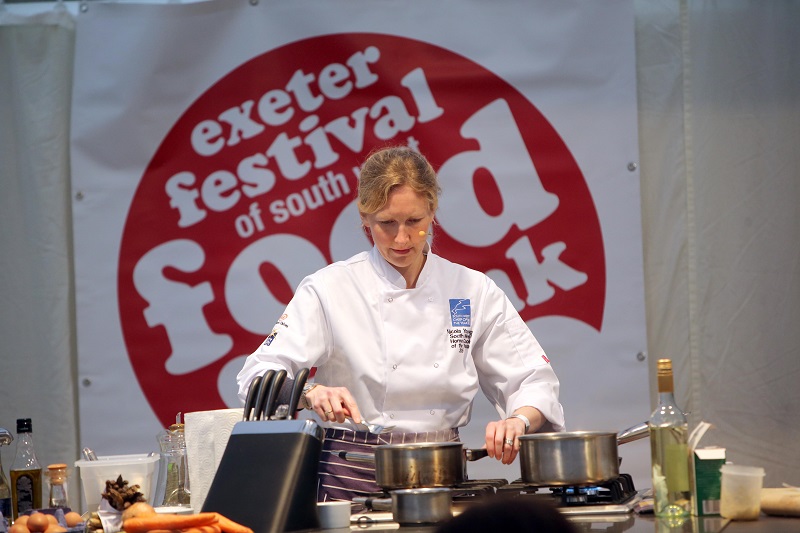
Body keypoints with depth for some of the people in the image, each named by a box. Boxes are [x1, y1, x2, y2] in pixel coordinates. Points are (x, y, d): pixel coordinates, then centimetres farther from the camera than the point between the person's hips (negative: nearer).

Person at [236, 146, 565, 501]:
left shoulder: (474, 291, 10)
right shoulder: (330, 289, 2)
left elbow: (534, 379, 10)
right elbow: (259, 377, -5)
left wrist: (519, 421, -12)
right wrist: (310, 393, -26)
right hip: (353, 480, -2)